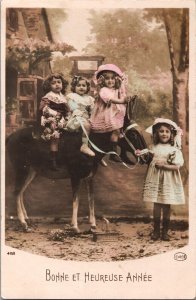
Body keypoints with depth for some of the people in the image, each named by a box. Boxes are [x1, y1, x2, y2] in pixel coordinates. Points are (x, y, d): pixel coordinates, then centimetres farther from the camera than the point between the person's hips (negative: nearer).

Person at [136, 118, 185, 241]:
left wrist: (163, 165, -19)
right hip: (155, 179, 2)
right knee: (157, 204, 5)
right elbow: (150, 161, 14)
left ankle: (165, 231, 16)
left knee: (167, 205, 3)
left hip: (168, 181, -2)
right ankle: (156, 231, 16)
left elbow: (177, 166, -10)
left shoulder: (174, 149, -6)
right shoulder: (153, 147, 6)